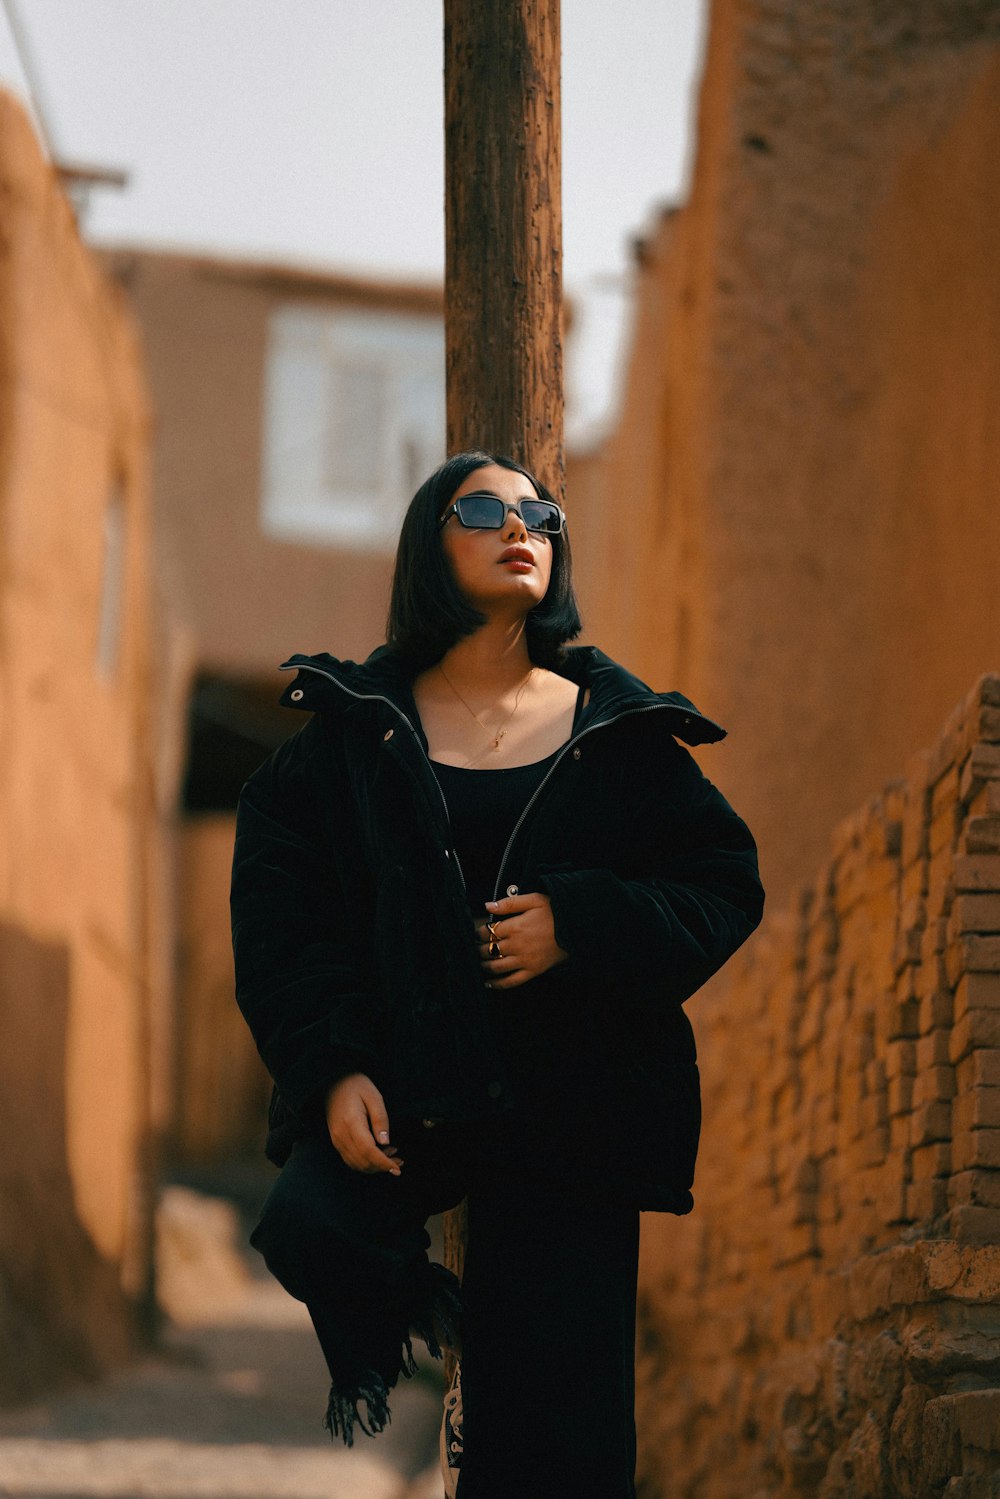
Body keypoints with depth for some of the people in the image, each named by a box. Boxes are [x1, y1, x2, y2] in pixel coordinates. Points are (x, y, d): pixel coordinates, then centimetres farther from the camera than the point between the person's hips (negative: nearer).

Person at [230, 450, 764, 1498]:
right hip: (397, 1090, 0)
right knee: (309, 1227, -29)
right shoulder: (353, 729, 6)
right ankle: (403, 1317, 8)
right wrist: (331, 1067, -12)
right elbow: (280, 915, 2)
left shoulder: (620, 732, 7)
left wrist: (578, 927, -12)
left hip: (573, 1100, 0)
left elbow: (726, 886, 5)